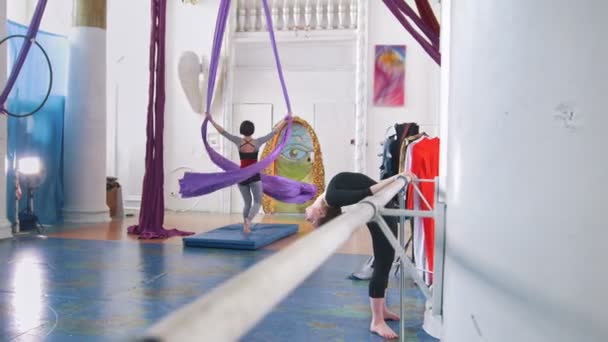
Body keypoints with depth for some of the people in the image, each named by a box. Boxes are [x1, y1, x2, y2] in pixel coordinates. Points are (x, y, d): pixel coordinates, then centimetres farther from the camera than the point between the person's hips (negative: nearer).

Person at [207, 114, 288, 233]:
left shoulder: (239, 141, -5)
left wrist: (211, 121, 5)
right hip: (254, 176, -3)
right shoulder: (257, 142, -8)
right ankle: (248, 220, -22)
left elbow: (223, 132, -2)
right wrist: (285, 121, 5)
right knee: (257, 202, 5)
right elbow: (274, 132, -3)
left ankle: (245, 224, 12)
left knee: (247, 203, 19)